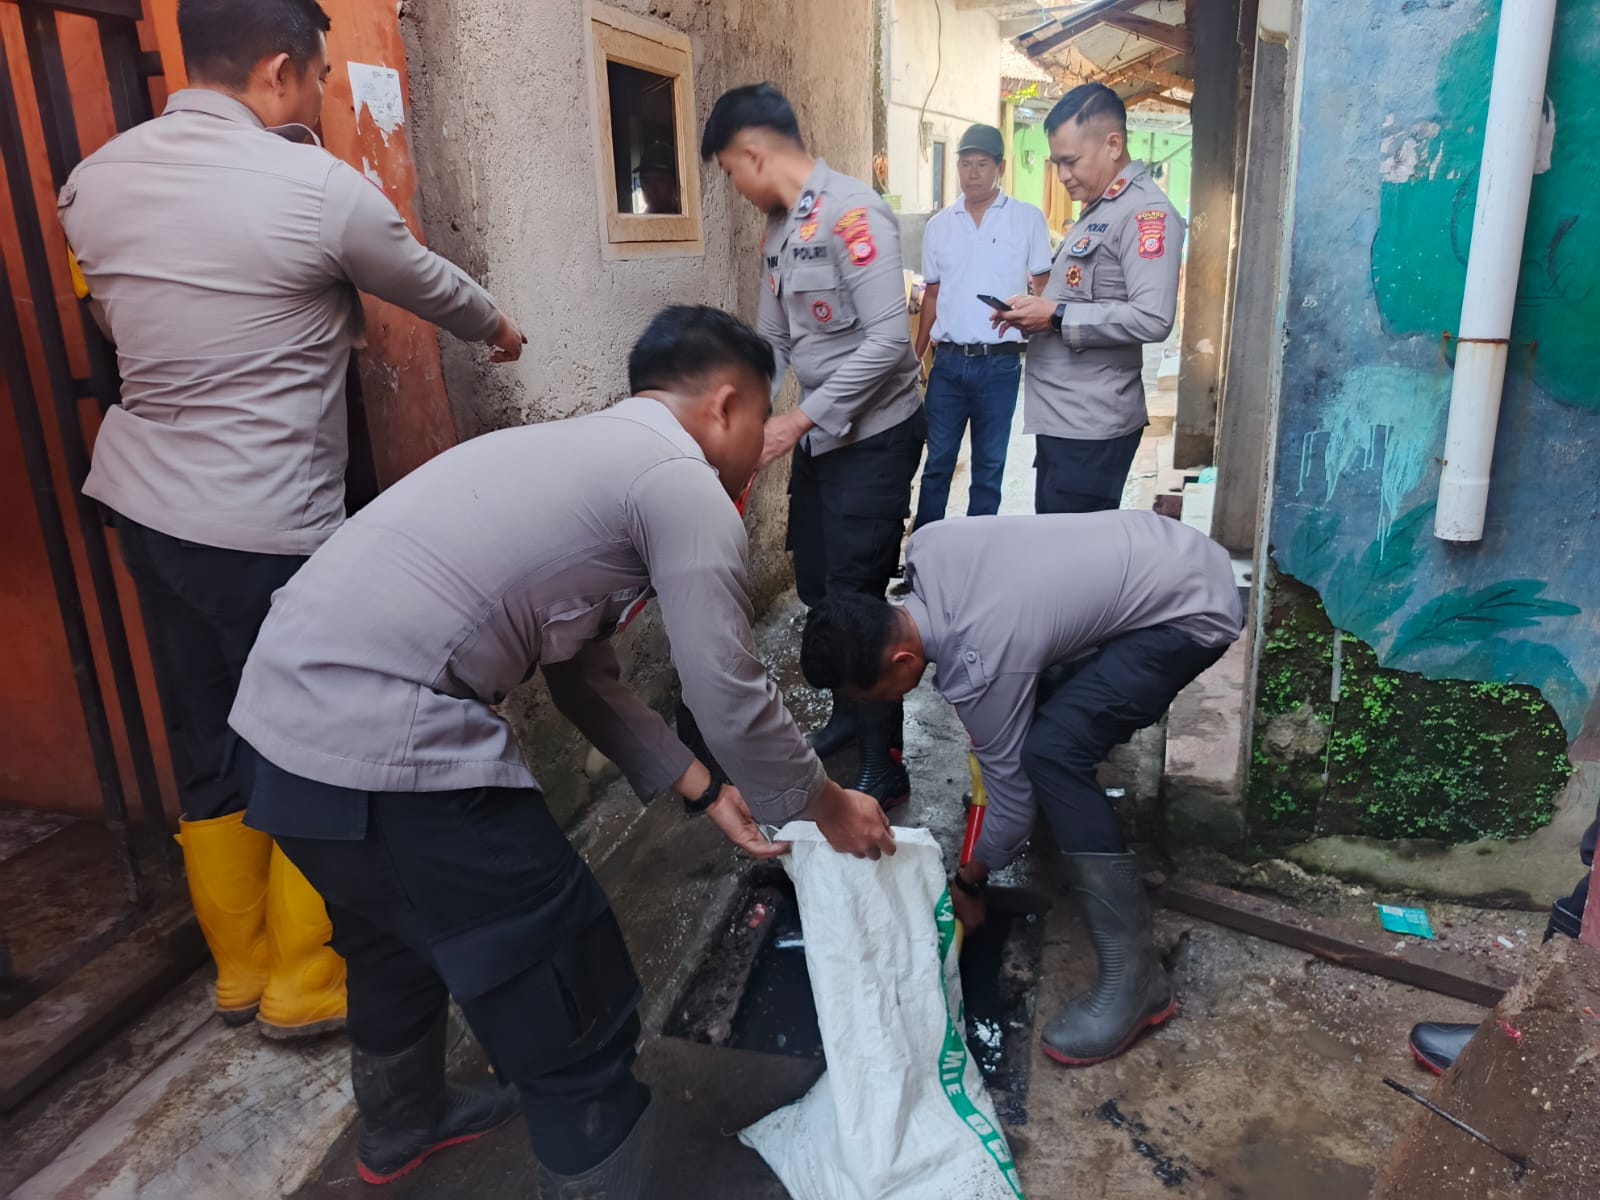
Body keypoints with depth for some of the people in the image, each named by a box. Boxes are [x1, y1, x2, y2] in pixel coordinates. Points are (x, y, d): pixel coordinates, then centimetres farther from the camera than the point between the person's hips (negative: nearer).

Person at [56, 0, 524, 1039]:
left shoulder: (91, 183, 6)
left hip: (142, 502, 7)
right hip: (265, 527, -7)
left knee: (207, 746, 16)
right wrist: (496, 326, 25)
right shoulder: (322, 192, -13)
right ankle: (303, 982, 24)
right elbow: (433, 286, 4)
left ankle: (241, 968, 33)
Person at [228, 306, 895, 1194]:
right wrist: (828, 808, 12)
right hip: (386, 748, -10)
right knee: (572, 1012, 6)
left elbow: (584, 679, 21)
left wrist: (707, 793, 23)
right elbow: (733, 702, -6)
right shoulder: (685, 487, -6)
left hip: (287, 712, 11)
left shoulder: (580, 453, 20)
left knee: (398, 928, 35)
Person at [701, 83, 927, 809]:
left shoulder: (852, 211, -18)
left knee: (856, 599, -5)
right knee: (816, 587, 16)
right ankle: (849, 711, 38)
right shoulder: (778, 228, 9)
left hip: (875, 436, -8)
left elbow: (887, 341, -25)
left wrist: (796, 420, -22)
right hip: (819, 436, 9)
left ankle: (886, 764, 11)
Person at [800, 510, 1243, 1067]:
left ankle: (1135, 976, -13)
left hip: (1194, 610, -9)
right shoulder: (926, 546, -9)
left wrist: (966, 884, 3)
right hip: (1168, 549, 9)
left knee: (1051, 752, -22)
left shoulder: (978, 666, -27)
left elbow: (1012, 801, -15)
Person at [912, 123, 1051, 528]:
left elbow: (1043, 286, 1)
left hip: (999, 363, -2)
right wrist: (917, 355, 9)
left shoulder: (1027, 218, 1)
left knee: (990, 464, 7)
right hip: (948, 361, 2)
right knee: (937, 459, 7)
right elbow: (932, 296, 14)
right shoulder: (939, 225, 10)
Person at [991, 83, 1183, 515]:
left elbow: (1152, 319, -24)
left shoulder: (1145, 212, -13)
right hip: (1060, 419, 10)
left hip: (1091, 428, -10)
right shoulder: (1098, 209, 18)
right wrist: (1035, 313, 8)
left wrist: (1057, 317, -20)